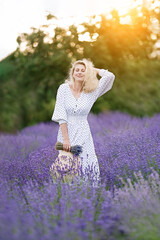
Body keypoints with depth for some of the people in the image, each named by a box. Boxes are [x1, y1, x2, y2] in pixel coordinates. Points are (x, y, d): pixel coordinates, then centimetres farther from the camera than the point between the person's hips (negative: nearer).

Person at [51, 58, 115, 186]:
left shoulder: (92, 92, 3)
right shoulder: (64, 88, -1)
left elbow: (110, 76, -8)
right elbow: (60, 115, -6)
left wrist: (93, 70, 7)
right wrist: (66, 139, -13)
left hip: (83, 134, 1)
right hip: (65, 132, -1)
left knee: (87, 167, -5)